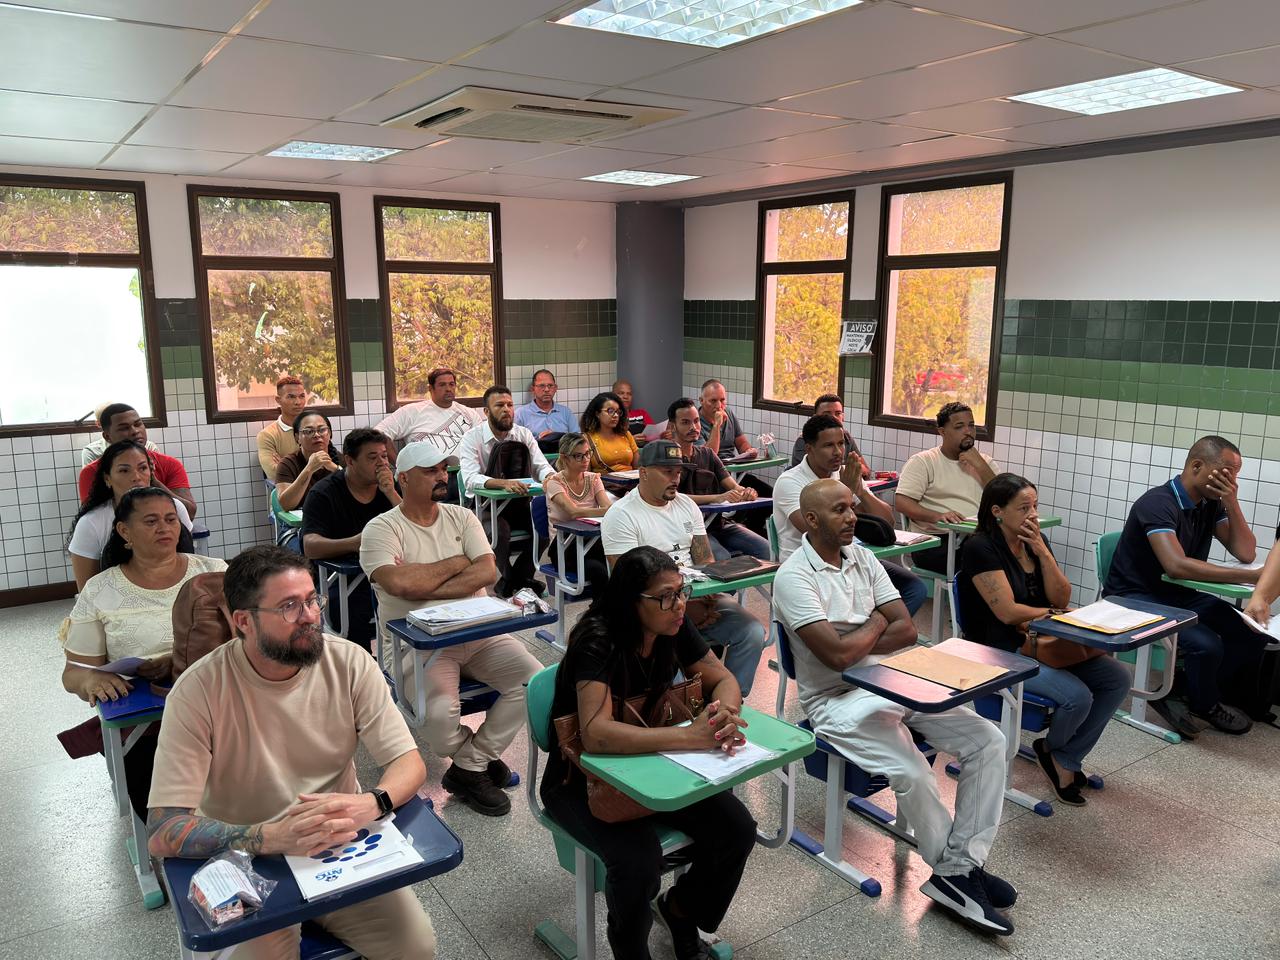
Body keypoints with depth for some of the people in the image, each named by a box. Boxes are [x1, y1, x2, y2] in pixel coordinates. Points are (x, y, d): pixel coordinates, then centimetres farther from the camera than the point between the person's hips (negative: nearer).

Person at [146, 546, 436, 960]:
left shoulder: (349, 663, -10)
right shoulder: (198, 690, -18)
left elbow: (409, 763, -8)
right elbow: (163, 833, -20)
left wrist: (372, 803, -30)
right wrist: (271, 837, -35)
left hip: (344, 849, 2)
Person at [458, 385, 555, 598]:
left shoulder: (524, 434, 4)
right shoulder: (472, 438, -9)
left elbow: (541, 466, -1)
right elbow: (470, 479, -24)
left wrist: (550, 476, -27)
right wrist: (504, 483, -41)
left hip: (518, 501, 4)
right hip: (484, 503, -4)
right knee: (500, 530, -32)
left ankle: (512, 579, -2)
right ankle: (509, 578, -3)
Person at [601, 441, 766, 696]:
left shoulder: (687, 505, 14)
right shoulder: (620, 515, -6)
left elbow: (705, 560, 11)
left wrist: (710, 597, -11)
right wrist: (683, 608, -19)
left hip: (697, 597, 6)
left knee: (752, 632, -14)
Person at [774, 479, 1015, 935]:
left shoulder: (863, 557, 8)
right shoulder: (794, 577, -14)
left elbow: (907, 630, 3)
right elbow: (836, 655, -22)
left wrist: (854, 646, -13)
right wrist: (876, 624, -4)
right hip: (838, 698, -7)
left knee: (988, 740, -6)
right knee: (913, 774, -27)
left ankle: (960, 870, -3)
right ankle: (956, 869, 1)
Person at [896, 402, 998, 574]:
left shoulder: (983, 461, 20)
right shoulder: (922, 461, 7)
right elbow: (901, 502, -5)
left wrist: (980, 466, -2)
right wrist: (937, 516, -21)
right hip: (934, 540, -4)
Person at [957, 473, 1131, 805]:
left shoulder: (1035, 541, 9)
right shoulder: (981, 548, -15)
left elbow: (1061, 598, 3)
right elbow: (1008, 612, -19)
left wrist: (1042, 551, -9)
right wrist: (1051, 612, -5)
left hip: (1045, 642, 8)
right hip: (1002, 651, -8)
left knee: (1118, 679, -8)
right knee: (1077, 696, -25)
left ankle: (1066, 759, 5)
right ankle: (1052, 749, 12)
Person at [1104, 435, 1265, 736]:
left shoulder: (1211, 504, 2)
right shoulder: (1157, 503, -24)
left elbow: (1246, 553, 0)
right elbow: (1177, 565, -36)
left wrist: (1232, 504, -13)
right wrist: (1253, 577, -35)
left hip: (1175, 594, 9)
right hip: (1134, 598, -9)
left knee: (1251, 632, -6)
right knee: (1206, 644, -27)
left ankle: (1183, 694, 6)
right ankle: (1206, 705, 6)